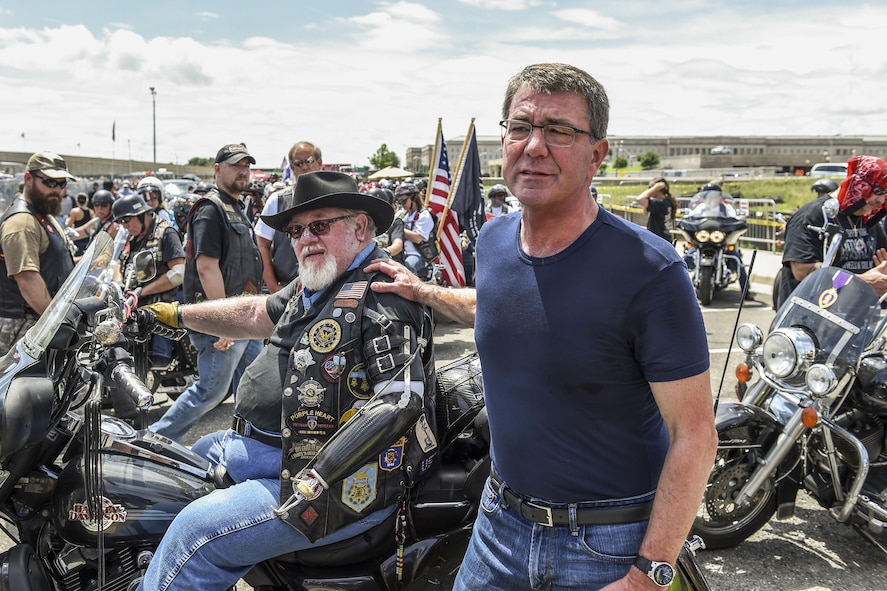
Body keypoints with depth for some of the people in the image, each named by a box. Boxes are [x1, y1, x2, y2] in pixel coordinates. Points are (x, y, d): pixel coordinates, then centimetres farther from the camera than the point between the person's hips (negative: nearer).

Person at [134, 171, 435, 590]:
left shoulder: (380, 292, -19)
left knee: (197, 531, -20)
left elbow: (401, 399, -27)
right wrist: (177, 315, 24)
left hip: (348, 485, -11)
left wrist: (318, 478, -28)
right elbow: (255, 314, 26)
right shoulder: (315, 284, 12)